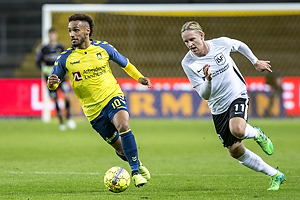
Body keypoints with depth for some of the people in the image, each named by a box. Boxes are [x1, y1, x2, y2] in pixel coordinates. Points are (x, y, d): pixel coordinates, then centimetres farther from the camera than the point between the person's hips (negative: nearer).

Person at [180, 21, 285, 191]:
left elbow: (240, 45, 12)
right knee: (235, 151, 5)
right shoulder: (188, 63, -13)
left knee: (237, 130, -33)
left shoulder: (221, 43, -13)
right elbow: (204, 95, -14)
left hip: (237, 96, -3)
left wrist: (256, 62, 20)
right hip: (218, 108, 3)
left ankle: (257, 134, 4)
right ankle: (275, 175, 21)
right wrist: (208, 80, -34)